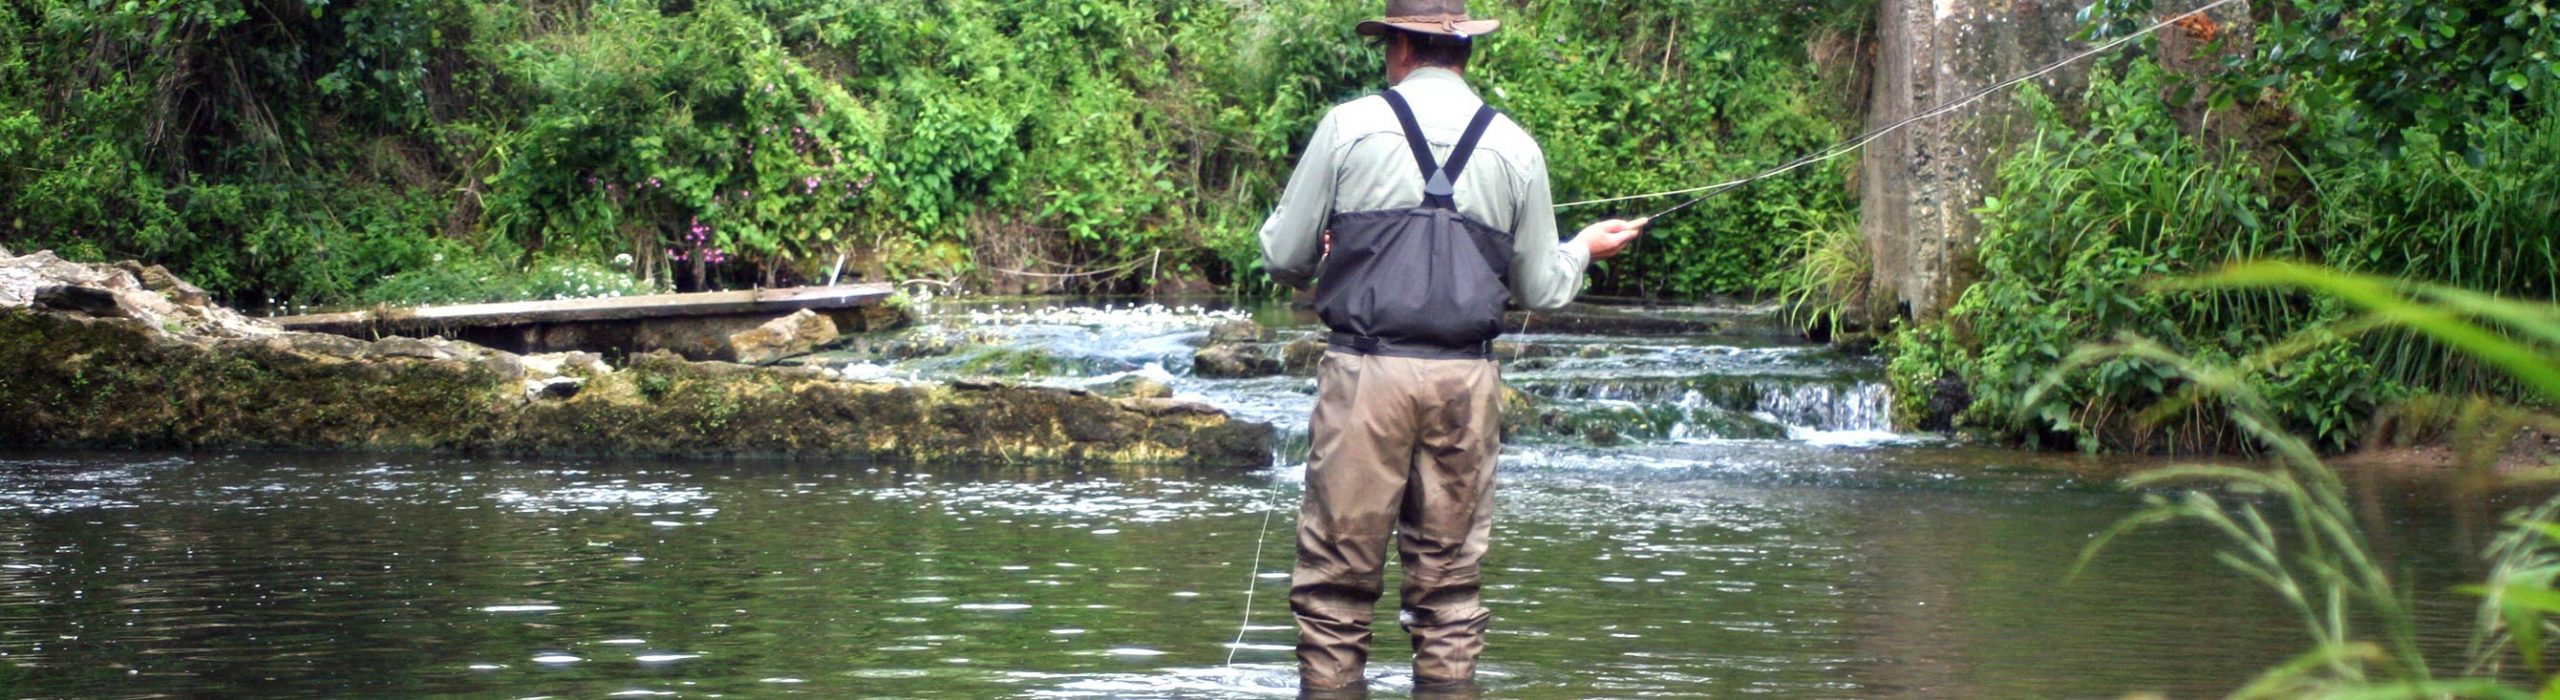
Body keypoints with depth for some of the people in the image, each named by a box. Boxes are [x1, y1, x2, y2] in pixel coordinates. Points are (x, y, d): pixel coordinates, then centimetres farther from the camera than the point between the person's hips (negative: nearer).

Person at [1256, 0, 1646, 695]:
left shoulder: (1349, 125, 1)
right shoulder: (1514, 146, 8)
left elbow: (1283, 258, 4)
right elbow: (1540, 289, 14)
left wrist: (1331, 245, 27)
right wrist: (1585, 248, 35)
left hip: (1366, 374, -2)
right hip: (1466, 379, 2)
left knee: (1337, 576, 0)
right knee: (1450, 579, 8)